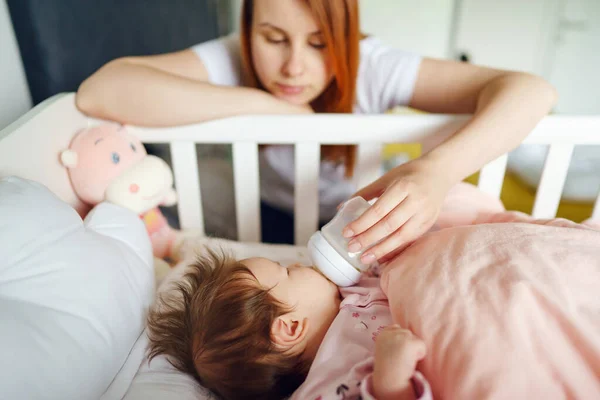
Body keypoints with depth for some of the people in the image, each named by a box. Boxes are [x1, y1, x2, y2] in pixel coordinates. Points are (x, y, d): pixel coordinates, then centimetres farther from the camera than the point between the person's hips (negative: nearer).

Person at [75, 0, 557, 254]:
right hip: (276, 216, 1)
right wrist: (263, 104, -42)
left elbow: (530, 90, -35)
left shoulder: (373, 67, -30)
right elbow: (98, 90, -42)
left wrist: (438, 169, -56)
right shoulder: (232, 59, -28)